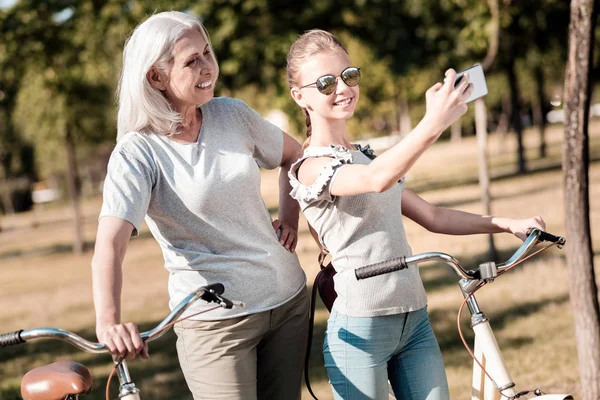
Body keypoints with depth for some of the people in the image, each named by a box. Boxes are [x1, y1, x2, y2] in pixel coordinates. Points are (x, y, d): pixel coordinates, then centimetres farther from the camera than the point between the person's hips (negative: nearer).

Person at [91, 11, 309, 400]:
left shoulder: (232, 114, 1)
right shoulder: (137, 153, -14)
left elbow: (294, 155, 20)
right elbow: (110, 243, -28)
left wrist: (290, 217, 5)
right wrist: (108, 320, -44)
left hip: (289, 299, 5)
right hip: (216, 321, -5)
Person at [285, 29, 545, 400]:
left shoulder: (371, 157, 17)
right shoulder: (312, 167, -9)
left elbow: (432, 217, 17)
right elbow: (377, 180, -30)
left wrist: (508, 224, 6)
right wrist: (432, 125, -44)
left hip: (415, 321, 7)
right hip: (360, 330, -7)